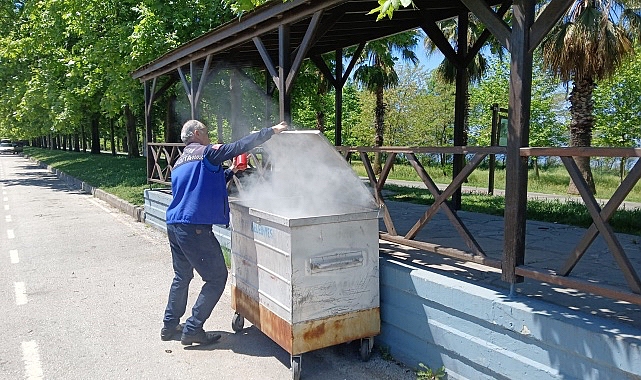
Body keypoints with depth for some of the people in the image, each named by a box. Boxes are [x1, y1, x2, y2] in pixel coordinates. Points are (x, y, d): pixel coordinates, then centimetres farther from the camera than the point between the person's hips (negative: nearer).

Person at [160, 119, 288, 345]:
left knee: (182, 276, 23)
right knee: (216, 278, 1)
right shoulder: (206, 152, -4)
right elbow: (241, 146, -9)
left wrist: (230, 172, 26)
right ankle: (192, 329, 3)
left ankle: (170, 326, 30)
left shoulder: (179, 162, 22)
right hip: (194, 227, -9)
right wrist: (272, 131, -2)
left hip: (174, 224, 10)